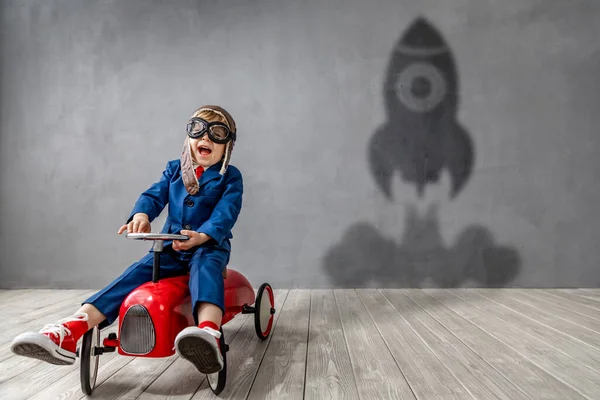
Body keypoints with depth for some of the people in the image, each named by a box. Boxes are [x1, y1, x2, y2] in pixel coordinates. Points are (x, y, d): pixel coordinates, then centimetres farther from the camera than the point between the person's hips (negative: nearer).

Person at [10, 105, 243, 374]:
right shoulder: (174, 169, 14)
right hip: (171, 245, 4)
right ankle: (69, 332, -34)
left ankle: (208, 334, -67)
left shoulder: (230, 176, 1)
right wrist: (141, 215, -25)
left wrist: (203, 235, -35)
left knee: (205, 267, -38)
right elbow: (154, 195, 0)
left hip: (208, 246, -4)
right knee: (135, 274, -19)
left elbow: (226, 212, -15)